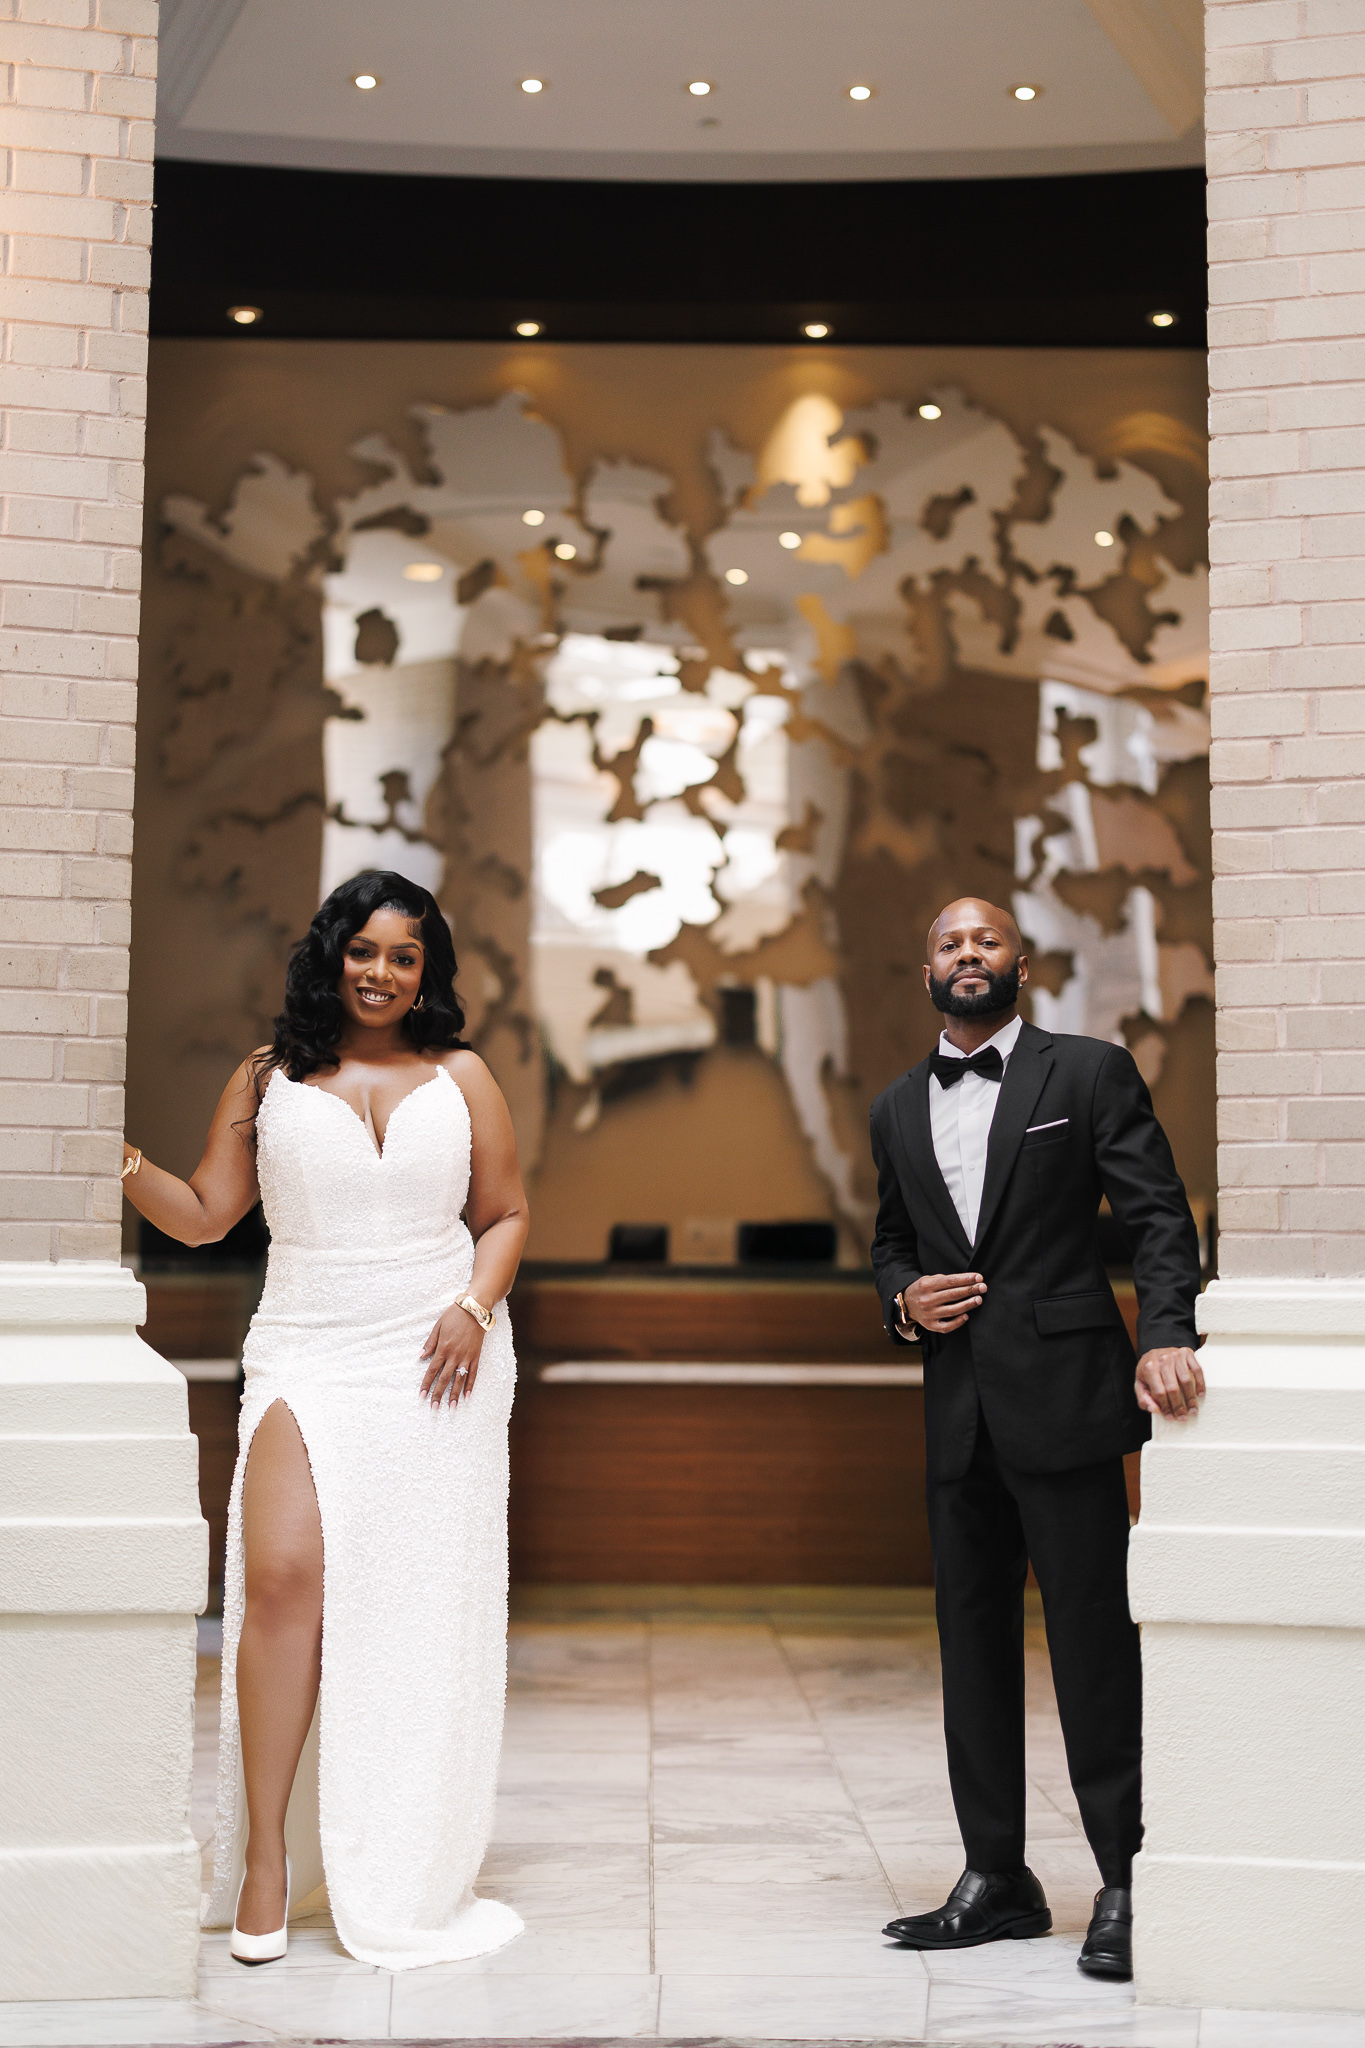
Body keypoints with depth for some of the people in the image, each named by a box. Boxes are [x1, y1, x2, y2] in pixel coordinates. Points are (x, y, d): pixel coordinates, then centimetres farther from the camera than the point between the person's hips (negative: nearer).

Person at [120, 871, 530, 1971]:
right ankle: (266, 1857, -8)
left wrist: (475, 1306, -5)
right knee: (283, 1575, -18)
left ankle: (406, 1871, 17)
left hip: (436, 1363, 1)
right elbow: (204, 1213, 8)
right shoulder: (268, 1078, 9)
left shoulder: (461, 1077, 10)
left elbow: (507, 1214, 12)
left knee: (423, 1608, 3)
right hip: (308, 1354, -1)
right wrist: (124, 1162, -8)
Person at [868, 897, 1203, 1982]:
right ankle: (996, 1881, 20)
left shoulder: (1091, 1071, 0)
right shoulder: (898, 1109, 15)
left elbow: (1161, 1215, -6)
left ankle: (1127, 1882, 8)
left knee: (1095, 1641, -3)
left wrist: (1165, 1334, -22)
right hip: (959, 1412, 5)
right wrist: (904, 1300, 1)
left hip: (1065, 1401, -5)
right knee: (973, 1641, 10)